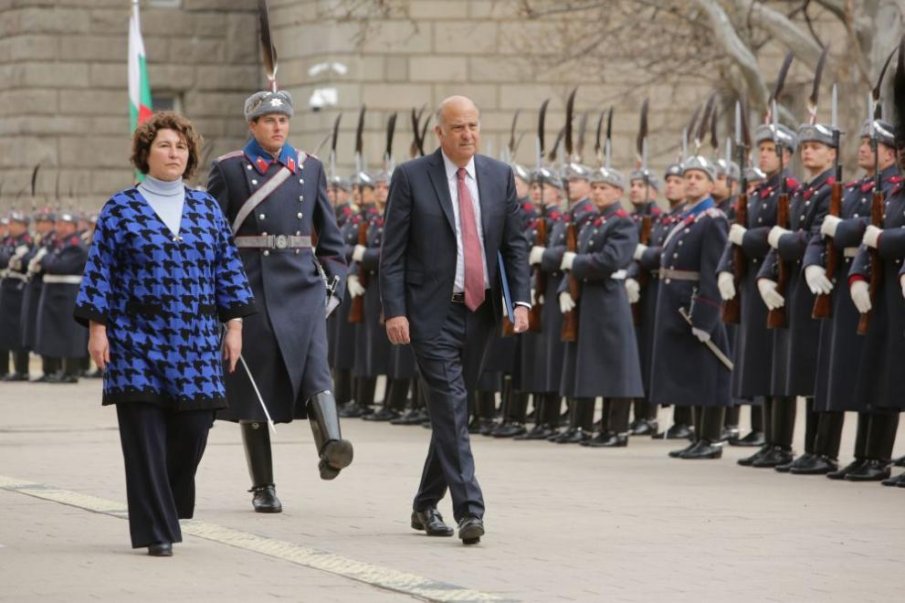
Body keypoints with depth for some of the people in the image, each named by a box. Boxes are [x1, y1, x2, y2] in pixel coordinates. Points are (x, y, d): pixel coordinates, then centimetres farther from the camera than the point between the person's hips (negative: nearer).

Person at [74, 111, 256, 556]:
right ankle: (156, 532, -1)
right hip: (138, 342, -3)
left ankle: (168, 505, 28)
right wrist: (96, 328, -6)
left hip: (196, 343, 3)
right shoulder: (120, 210, 2)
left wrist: (234, 325, 5)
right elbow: (100, 272, 1)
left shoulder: (206, 208, 11)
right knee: (146, 436, -5)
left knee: (192, 429, 1)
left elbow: (228, 269, 12)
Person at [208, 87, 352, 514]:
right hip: (251, 284, -2)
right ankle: (263, 487, 8)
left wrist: (335, 278, 7)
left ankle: (330, 449, -39)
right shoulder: (229, 169, 2)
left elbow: (328, 229, 16)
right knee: (254, 381, 2)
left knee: (315, 365, -19)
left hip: (302, 282, 2)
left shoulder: (310, 168, 12)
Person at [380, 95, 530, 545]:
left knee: (451, 410, 13)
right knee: (452, 408, -13)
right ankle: (469, 509, -18)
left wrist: (520, 300, -4)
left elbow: (515, 244, 9)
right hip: (432, 314, -4)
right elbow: (392, 253, -5)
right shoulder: (411, 178, -4)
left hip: (479, 311, 5)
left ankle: (426, 505, 26)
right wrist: (395, 310, -13)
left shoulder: (499, 176, 8)